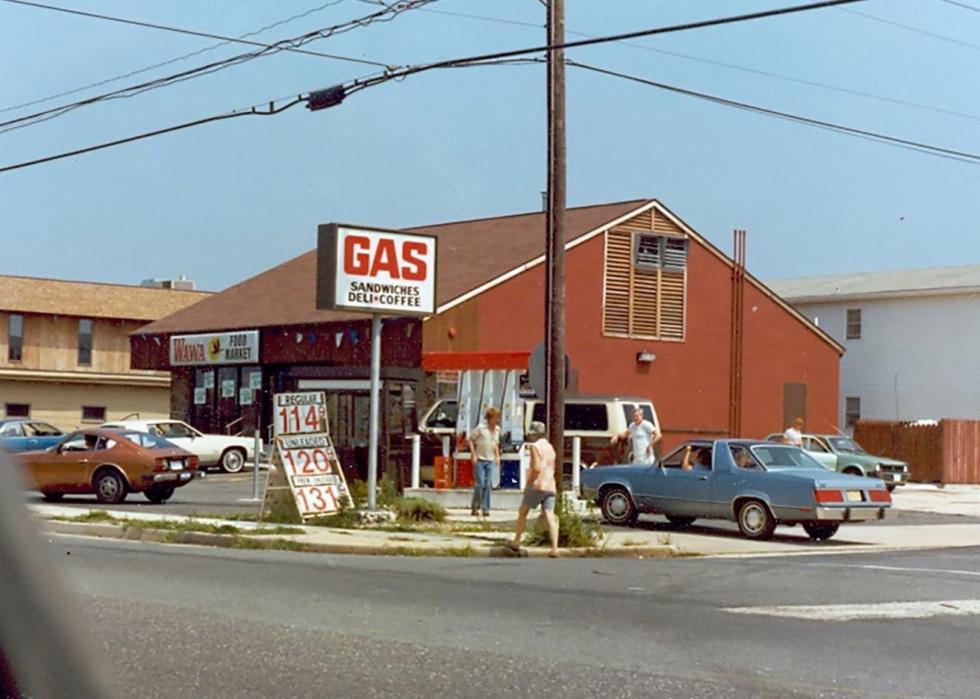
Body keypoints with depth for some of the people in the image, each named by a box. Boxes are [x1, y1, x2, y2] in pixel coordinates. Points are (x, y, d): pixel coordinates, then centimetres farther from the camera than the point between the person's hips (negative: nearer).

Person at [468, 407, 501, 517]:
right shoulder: (481, 428, -10)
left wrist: (497, 455, 12)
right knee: (480, 484, -9)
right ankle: (474, 507, 6)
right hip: (479, 460, -5)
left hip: (490, 460, 5)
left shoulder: (497, 429, 8)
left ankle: (485, 508, 6)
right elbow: (471, 440, -6)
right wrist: (473, 454, -12)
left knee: (488, 485, 1)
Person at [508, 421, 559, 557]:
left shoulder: (535, 446, -6)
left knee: (523, 511, 10)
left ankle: (516, 542, 16)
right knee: (549, 516, -3)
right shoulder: (550, 447, 20)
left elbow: (536, 468, -15)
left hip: (538, 485, -7)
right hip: (550, 486, 7)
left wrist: (528, 484, -7)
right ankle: (554, 548, -15)